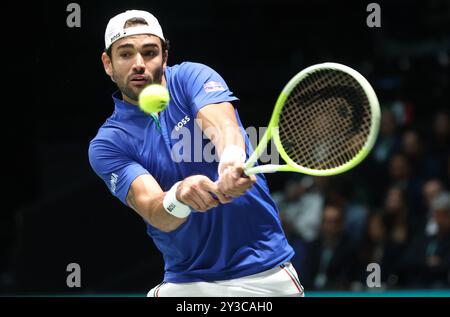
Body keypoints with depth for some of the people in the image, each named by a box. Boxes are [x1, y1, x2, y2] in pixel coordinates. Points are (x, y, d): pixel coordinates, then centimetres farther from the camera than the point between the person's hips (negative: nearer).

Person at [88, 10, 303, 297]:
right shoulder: (107, 145, -4)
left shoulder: (192, 77, -4)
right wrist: (178, 198, -43)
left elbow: (222, 125, -25)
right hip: (187, 281, 1)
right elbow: (154, 212, -19)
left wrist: (232, 160, -48)